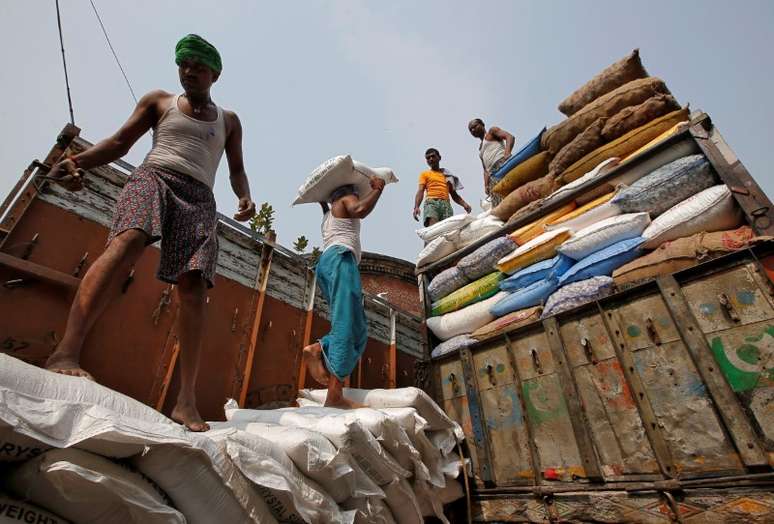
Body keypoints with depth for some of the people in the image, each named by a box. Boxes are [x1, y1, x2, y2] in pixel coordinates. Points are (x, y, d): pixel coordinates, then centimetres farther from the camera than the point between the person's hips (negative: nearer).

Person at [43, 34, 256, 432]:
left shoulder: (229, 121, 25)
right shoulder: (158, 101, 23)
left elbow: (237, 169, 17)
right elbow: (120, 142, 15)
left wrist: (245, 197, -5)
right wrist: (77, 161, -4)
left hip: (199, 198, 0)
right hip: (153, 176, 0)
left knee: (193, 289, -17)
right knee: (128, 241, -35)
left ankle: (186, 399, -20)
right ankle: (66, 352, -43)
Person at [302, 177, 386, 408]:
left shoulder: (328, 213, 38)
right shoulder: (347, 199, 16)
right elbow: (361, 210, -9)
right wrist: (378, 188, 4)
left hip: (326, 261, 9)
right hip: (340, 257, -9)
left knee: (358, 328, 0)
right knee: (347, 326, -20)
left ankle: (317, 349, -21)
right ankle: (334, 394, -29)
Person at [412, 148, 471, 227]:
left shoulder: (448, 175, 27)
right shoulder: (425, 174, 21)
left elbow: (454, 195, 26)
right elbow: (420, 191, 6)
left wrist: (464, 204, 6)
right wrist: (416, 207, -13)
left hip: (446, 204, 3)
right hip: (431, 202, -3)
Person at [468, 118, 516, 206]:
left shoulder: (492, 131, 18)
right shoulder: (480, 149, 36)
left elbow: (510, 137, 0)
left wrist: (507, 153, -19)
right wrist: (486, 185, 11)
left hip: (502, 163, -7)